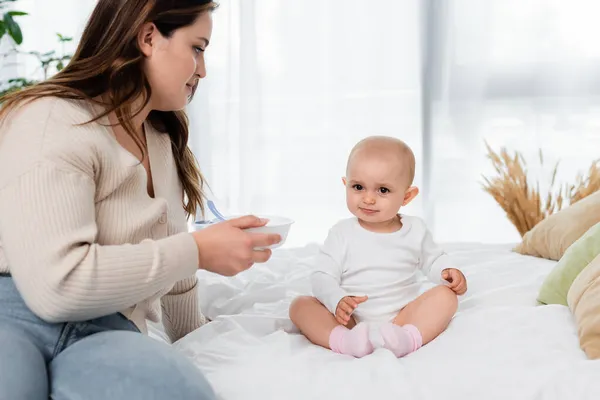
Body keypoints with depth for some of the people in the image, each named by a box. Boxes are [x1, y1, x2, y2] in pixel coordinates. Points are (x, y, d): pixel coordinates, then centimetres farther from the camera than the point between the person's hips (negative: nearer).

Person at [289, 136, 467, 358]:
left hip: (402, 315, 1)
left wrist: (447, 272, -2)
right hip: (351, 319, -1)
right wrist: (337, 301, -26)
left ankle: (408, 338, -42)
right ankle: (344, 341, -43)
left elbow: (432, 259, 21)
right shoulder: (342, 233, -2)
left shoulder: (415, 230, 4)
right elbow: (323, 276, -5)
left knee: (445, 295, -18)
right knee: (300, 305, -19)